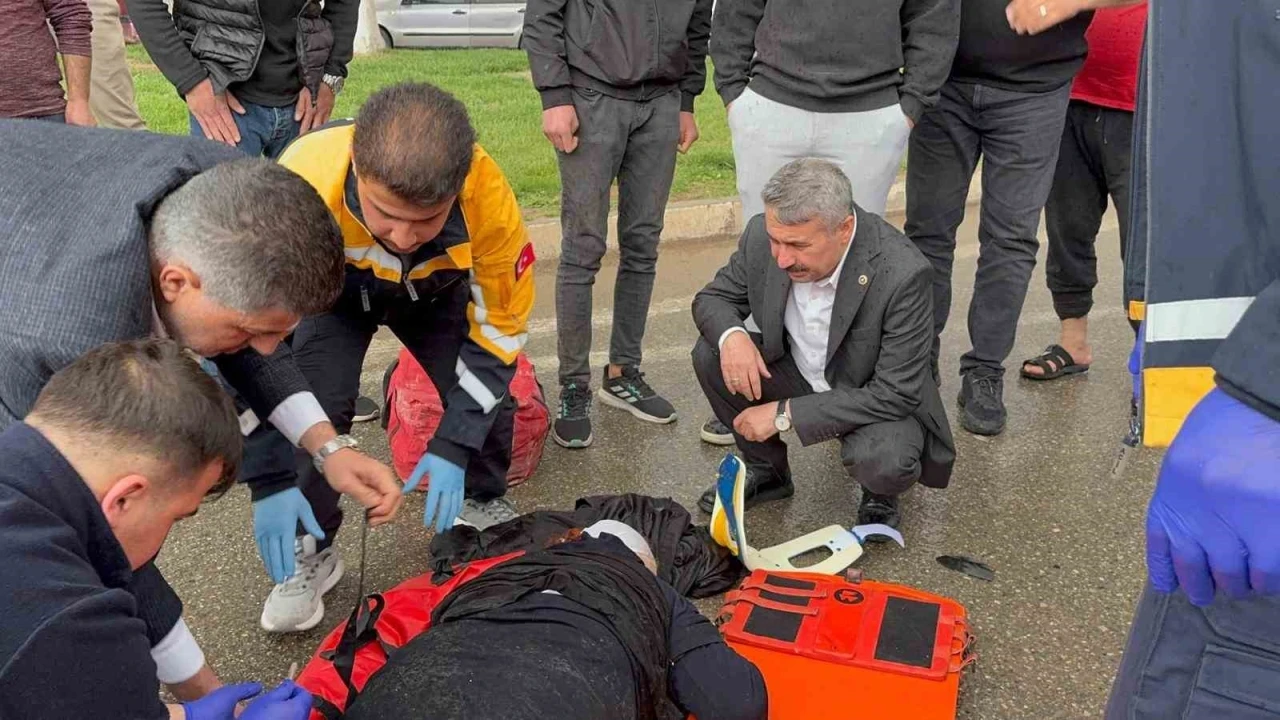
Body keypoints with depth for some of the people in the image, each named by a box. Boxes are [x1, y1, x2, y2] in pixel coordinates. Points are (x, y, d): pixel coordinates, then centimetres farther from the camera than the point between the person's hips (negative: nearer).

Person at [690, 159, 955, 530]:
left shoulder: (902, 273, -34)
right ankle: (766, 470, 7)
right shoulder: (764, 235, -20)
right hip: (796, 372, 5)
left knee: (883, 463, -34)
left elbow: (896, 394, -30)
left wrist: (785, 414, -31)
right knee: (711, 355, -17)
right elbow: (712, 297, -2)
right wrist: (731, 335, -28)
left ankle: (880, 495, 7)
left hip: (877, 398, -4)